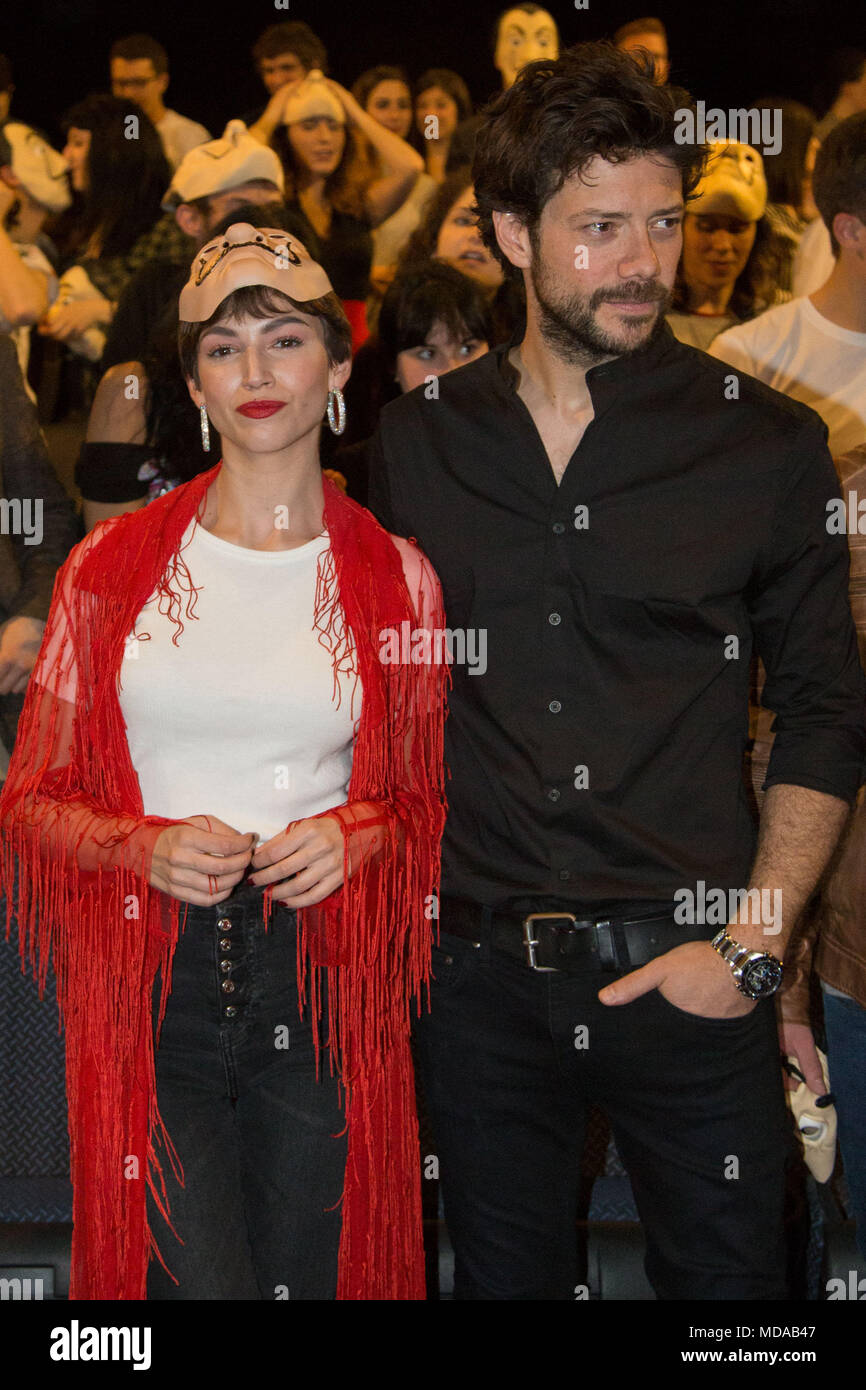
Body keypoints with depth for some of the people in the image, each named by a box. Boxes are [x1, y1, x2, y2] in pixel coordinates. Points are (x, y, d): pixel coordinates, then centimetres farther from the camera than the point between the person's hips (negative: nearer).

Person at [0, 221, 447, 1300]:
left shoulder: (395, 580, 5)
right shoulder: (113, 566, 4)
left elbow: (421, 804, 15)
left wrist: (359, 836, -7)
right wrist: (147, 847, -11)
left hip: (322, 987, 1)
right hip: (148, 981, -1)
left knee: (308, 1275, 9)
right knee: (196, 1282, -10)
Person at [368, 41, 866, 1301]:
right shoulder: (414, 443, 5)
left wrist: (752, 941, -8)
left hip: (687, 973, -2)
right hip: (479, 972, 2)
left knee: (728, 1279, 9)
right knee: (505, 1277, 17)